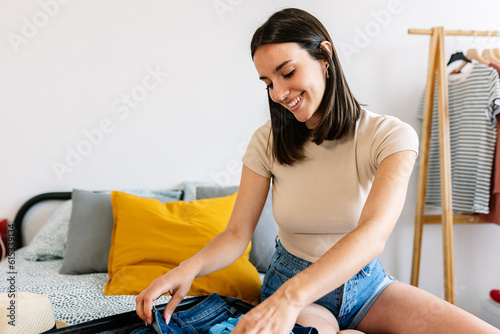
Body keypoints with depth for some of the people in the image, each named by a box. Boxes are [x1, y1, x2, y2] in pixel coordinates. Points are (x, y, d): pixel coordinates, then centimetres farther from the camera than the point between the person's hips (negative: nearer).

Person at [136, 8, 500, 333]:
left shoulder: (391, 136, -14)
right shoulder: (267, 142, -6)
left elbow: (374, 233, -30)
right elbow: (237, 234, -7)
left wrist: (290, 298, -44)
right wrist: (191, 266, -29)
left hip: (367, 283, 0)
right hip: (291, 282, 1)